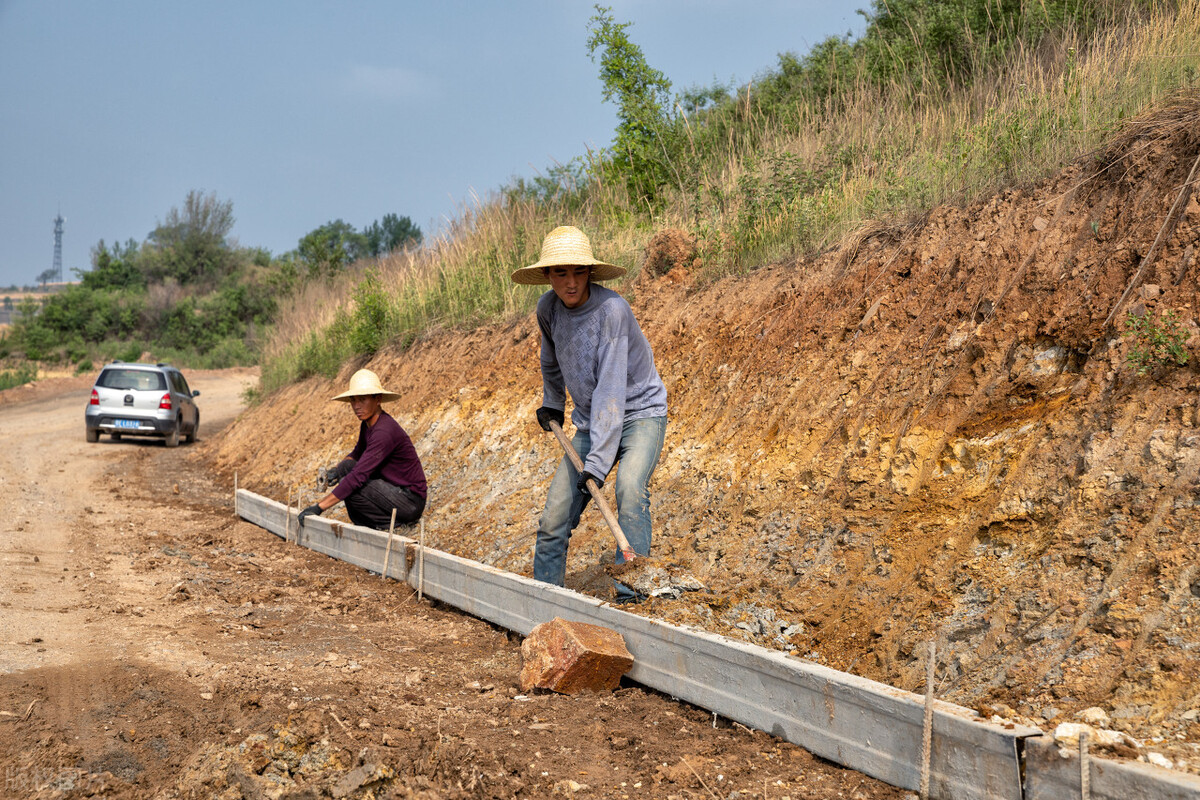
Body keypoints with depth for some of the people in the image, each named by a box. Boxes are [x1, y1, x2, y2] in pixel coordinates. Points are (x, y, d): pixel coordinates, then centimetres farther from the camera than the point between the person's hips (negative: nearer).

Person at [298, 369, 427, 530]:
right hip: (394, 489, 10)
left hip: (411, 502, -10)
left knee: (350, 487, -21)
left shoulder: (384, 431, -25)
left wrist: (319, 507, -28)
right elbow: (357, 454, 24)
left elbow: (358, 476, -30)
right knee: (347, 466, 4)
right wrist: (338, 469, 1)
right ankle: (365, 524, 5)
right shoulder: (367, 425, 4)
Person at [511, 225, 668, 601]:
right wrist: (551, 404, 27)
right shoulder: (548, 308, -5)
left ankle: (630, 592, -30)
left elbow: (610, 389, -29)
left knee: (630, 487, -32)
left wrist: (598, 461, -33)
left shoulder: (610, 309, -24)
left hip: (640, 412, -6)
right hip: (590, 423, 6)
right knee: (555, 515, -2)